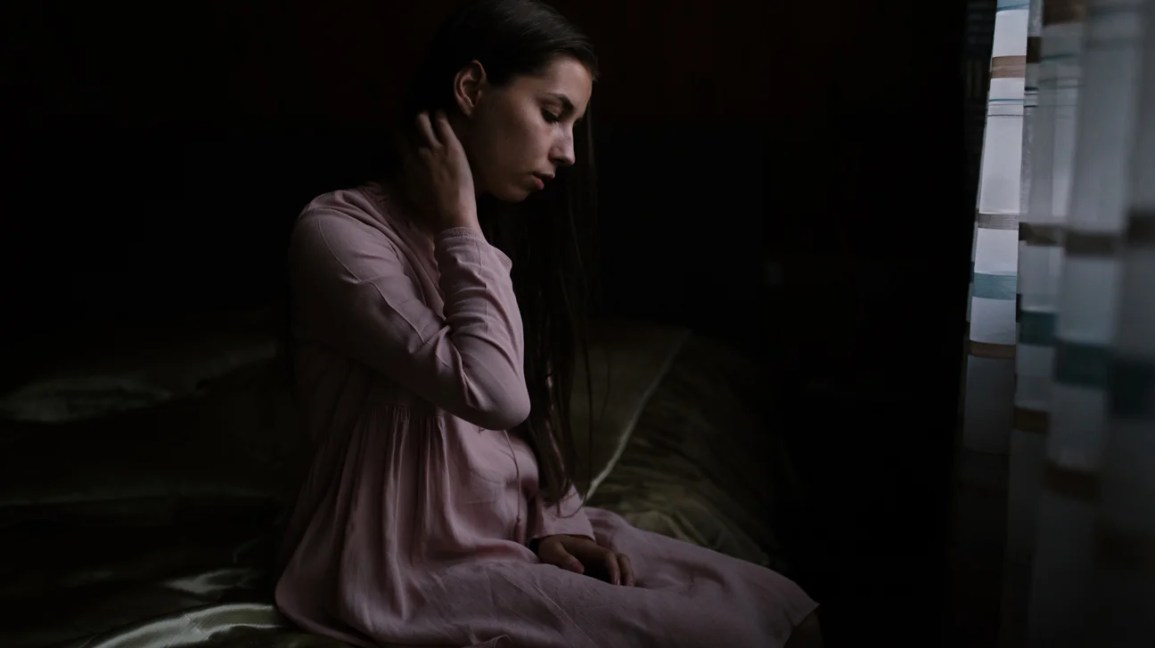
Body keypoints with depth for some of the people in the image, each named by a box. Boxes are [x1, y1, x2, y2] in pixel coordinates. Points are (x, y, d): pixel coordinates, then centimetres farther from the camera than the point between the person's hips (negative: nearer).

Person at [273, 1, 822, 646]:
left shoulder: (481, 238, 11)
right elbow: (493, 393, -27)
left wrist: (556, 521, -6)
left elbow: (528, 408, 10)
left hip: (521, 529, 7)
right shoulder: (339, 231, -16)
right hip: (419, 564, -7)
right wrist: (459, 224, -17)